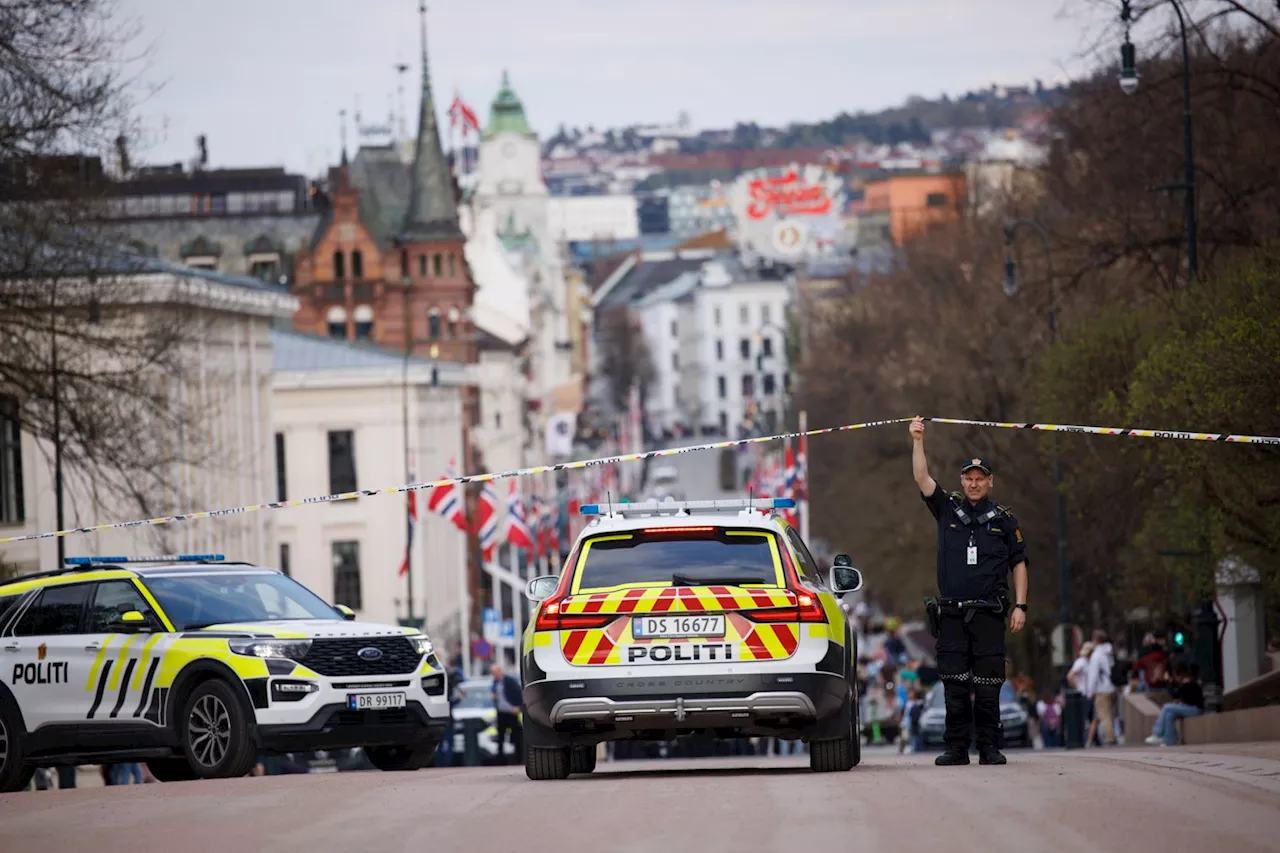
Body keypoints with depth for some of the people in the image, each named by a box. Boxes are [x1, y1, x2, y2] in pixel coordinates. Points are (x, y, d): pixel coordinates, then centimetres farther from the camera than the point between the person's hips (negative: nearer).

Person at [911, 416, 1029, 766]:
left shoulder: (1003, 520, 10)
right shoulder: (948, 509, 12)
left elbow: (1019, 563, 11)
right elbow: (922, 478, 1)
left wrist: (1020, 606, 3)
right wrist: (918, 441, -9)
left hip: (989, 615, -1)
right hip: (952, 614, 1)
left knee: (988, 686, -3)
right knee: (954, 685, -1)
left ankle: (989, 747, 2)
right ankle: (956, 747, 3)